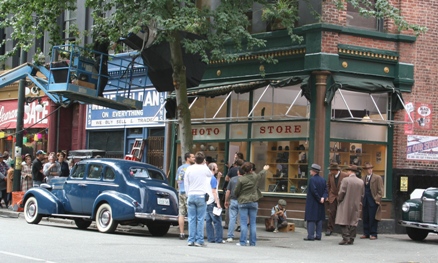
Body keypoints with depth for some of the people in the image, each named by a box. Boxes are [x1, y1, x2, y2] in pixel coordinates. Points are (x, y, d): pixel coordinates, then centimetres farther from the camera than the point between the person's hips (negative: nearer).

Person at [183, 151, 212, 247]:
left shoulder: (189, 169, 3)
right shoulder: (205, 169, -3)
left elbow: (186, 183, 7)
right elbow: (211, 175, 20)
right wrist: (204, 164, 20)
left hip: (191, 196, 2)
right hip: (201, 196, -2)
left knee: (191, 219, 5)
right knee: (200, 219, 0)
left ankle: (191, 240, 3)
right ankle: (199, 240, -2)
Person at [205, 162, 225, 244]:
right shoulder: (213, 178, -12)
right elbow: (213, 191, -16)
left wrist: (218, 177, 19)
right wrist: (218, 203, -17)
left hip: (207, 202, 9)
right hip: (212, 203, -9)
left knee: (208, 221, 7)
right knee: (217, 221, -5)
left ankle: (210, 238, 8)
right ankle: (219, 239, -6)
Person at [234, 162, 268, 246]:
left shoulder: (241, 179, -12)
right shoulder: (255, 177, -1)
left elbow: (236, 192, -5)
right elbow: (261, 174, 24)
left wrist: (239, 197, 18)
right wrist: (265, 169, 47)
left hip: (243, 202, -3)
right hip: (253, 202, 3)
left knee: (243, 223, -2)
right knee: (253, 223, 6)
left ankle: (242, 242, -5)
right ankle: (253, 242, 8)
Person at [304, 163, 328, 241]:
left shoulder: (312, 179, -13)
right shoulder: (323, 180, 8)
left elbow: (313, 191, -19)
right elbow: (325, 190, 3)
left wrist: (319, 199, -10)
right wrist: (323, 198, -9)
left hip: (312, 203, -7)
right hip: (320, 205, 7)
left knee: (311, 219, -4)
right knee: (319, 219, 10)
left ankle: (310, 236, -6)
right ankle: (318, 235, 12)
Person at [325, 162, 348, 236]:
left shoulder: (345, 175, -13)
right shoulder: (330, 175, -1)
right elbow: (328, 186, 11)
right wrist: (328, 195, 5)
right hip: (332, 197, 3)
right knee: (331, 213, -1)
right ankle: (329, 229, 4)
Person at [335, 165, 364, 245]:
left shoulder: (345, 180, -11)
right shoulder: (361, 182, 3)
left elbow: (341, 192, -12)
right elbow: (362, 195, 8)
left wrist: (339, 200, 4)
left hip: (346, 205, -4)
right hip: (356, 205, 4)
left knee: (344, 222, 0)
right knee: (353, 223, 7)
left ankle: (345, 238, -7)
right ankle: (351, 239, 8)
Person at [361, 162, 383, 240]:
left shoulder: (377, 178, 0)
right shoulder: (363, 179, 16)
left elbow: (380, 190, -4)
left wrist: (377, 199, -11)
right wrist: (361, 200, 10)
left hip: (373, 201, -5)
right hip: (365, 202, 5)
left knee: (372, 219, -4)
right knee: (365, 218, 6)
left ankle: (373, 234, 1)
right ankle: (366, 234, 12)